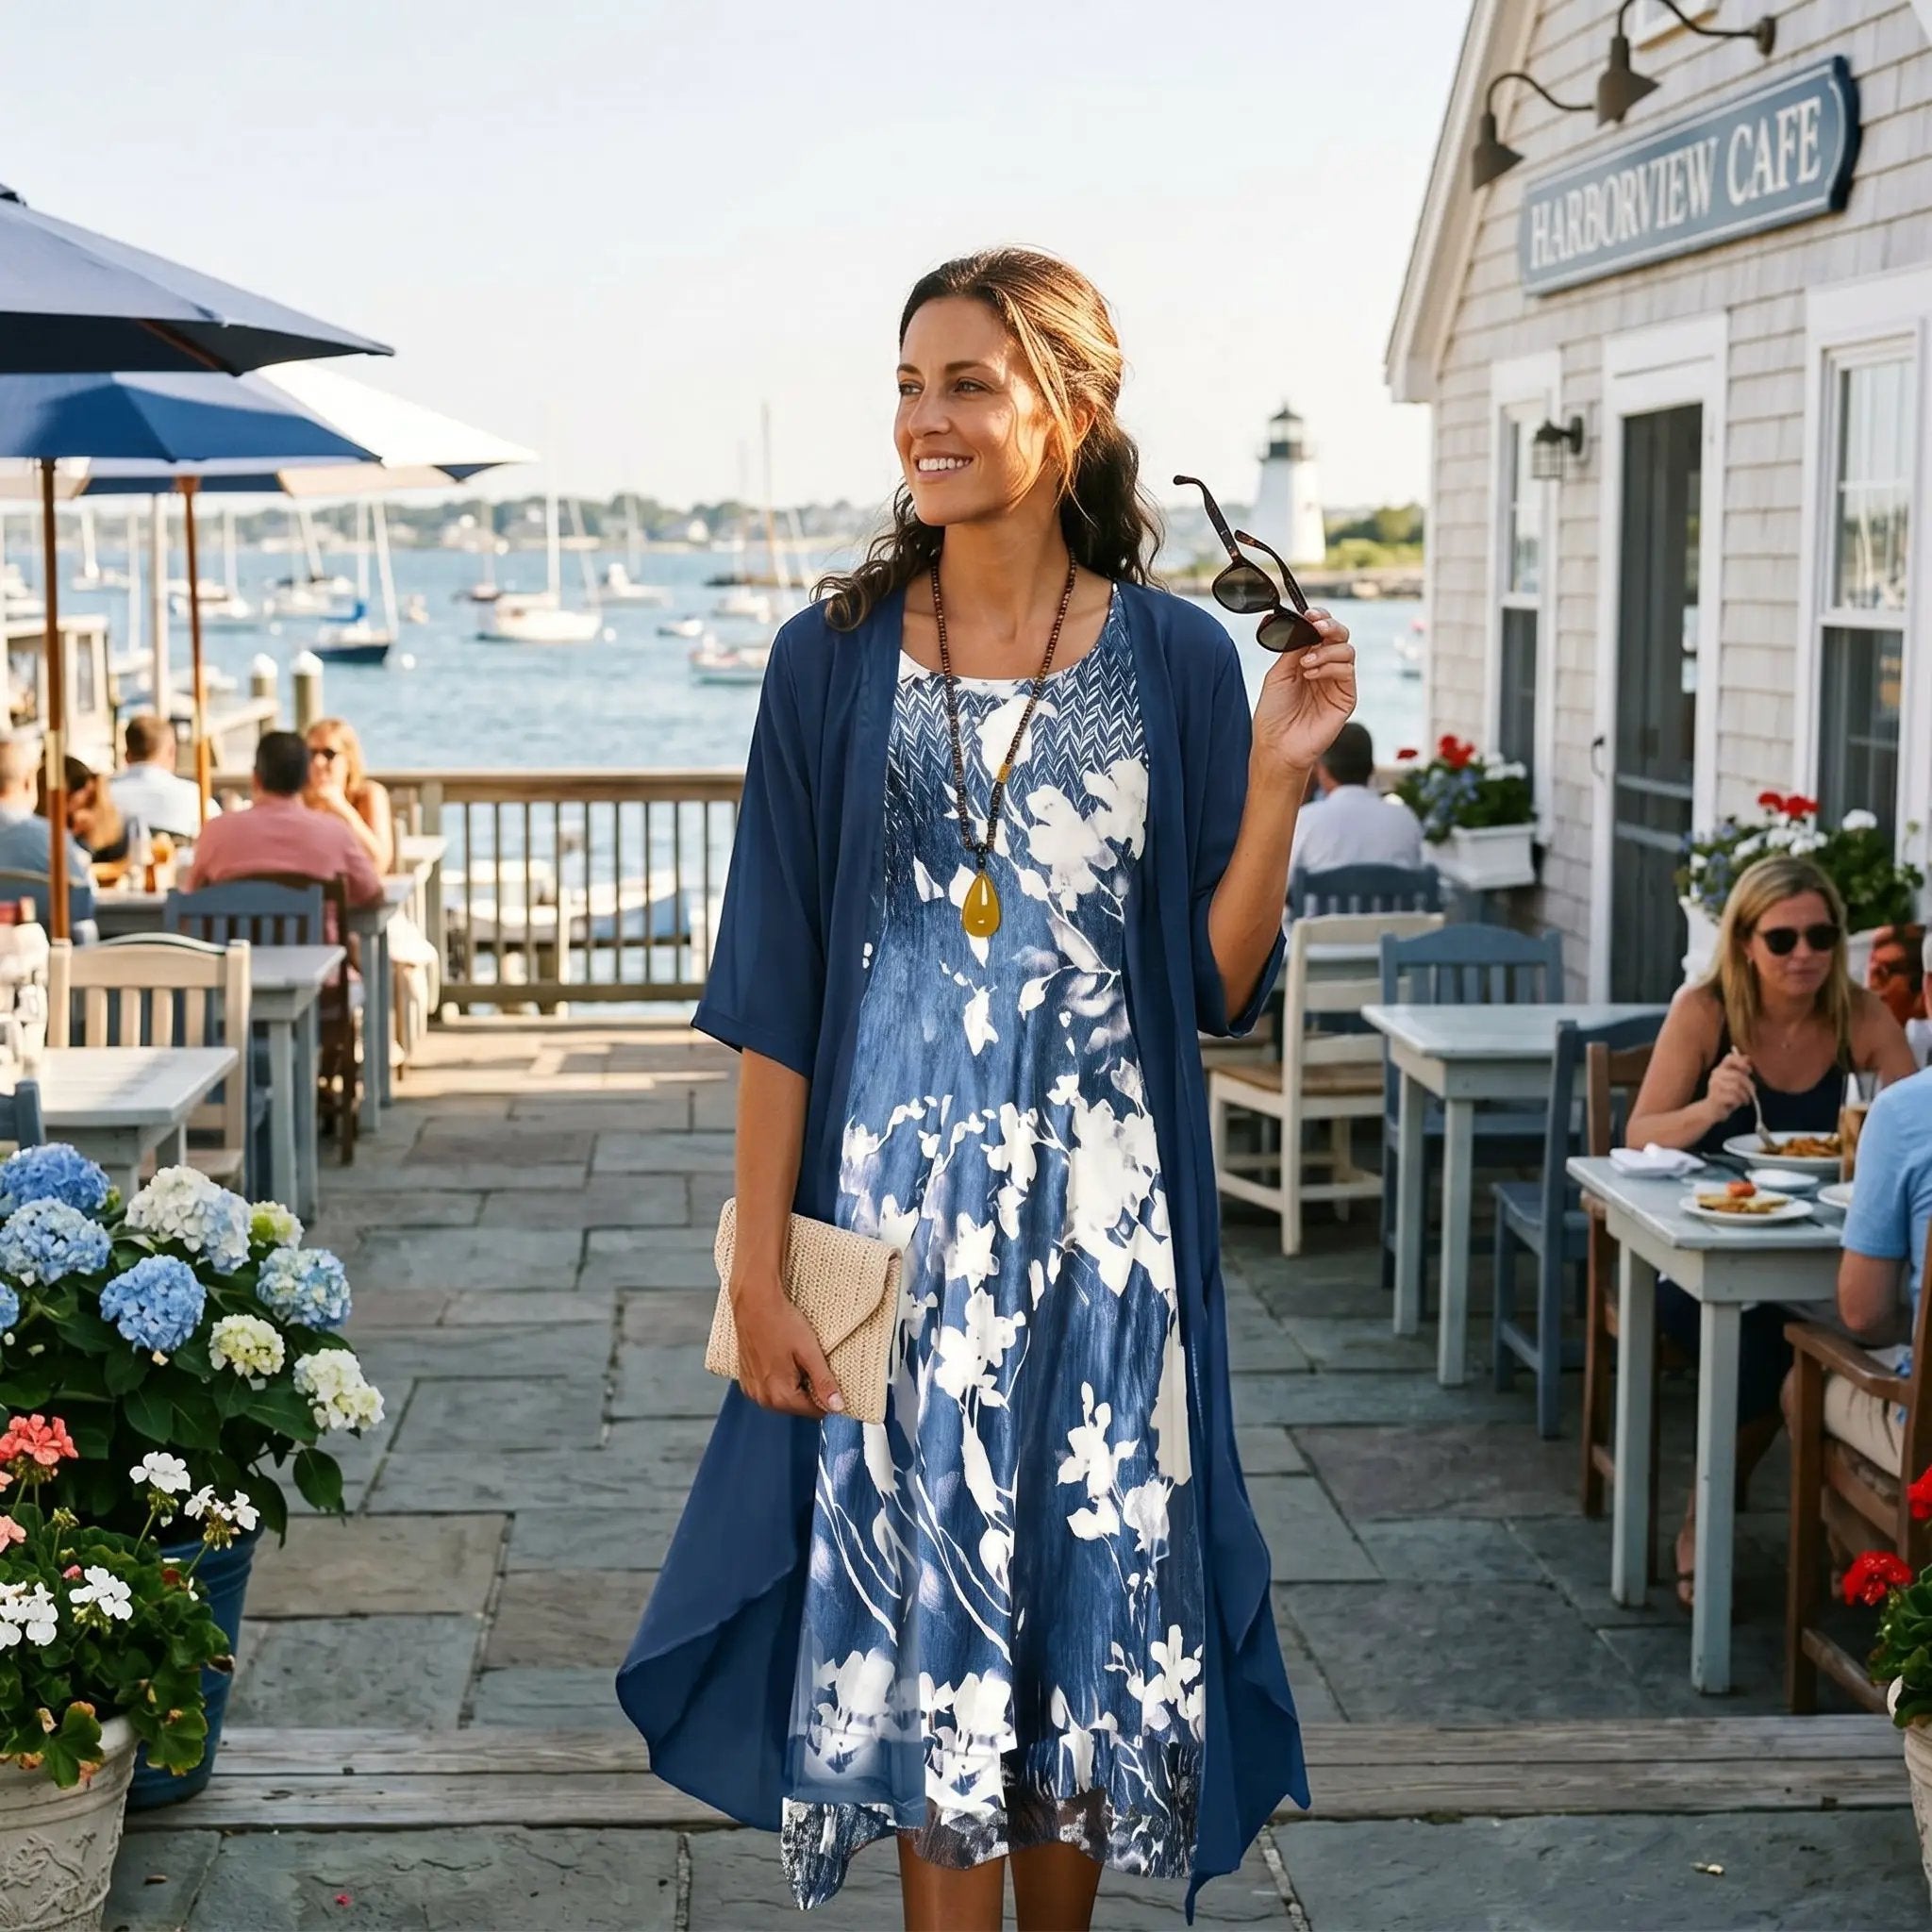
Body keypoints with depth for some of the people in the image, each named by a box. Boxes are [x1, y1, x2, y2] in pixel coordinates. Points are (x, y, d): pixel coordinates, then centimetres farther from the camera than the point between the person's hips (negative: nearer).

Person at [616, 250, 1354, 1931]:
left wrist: (1279, 773, -13)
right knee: (922, 1612, 4)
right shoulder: (835, 660, 0)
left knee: (1088, 1608, 9)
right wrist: (759, 1266, -4)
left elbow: (1218, 987, -1)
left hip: (1099, 1213, 1)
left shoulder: (1176, 661, 0)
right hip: (897, 1204, 0)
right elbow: (774, 995, -1)